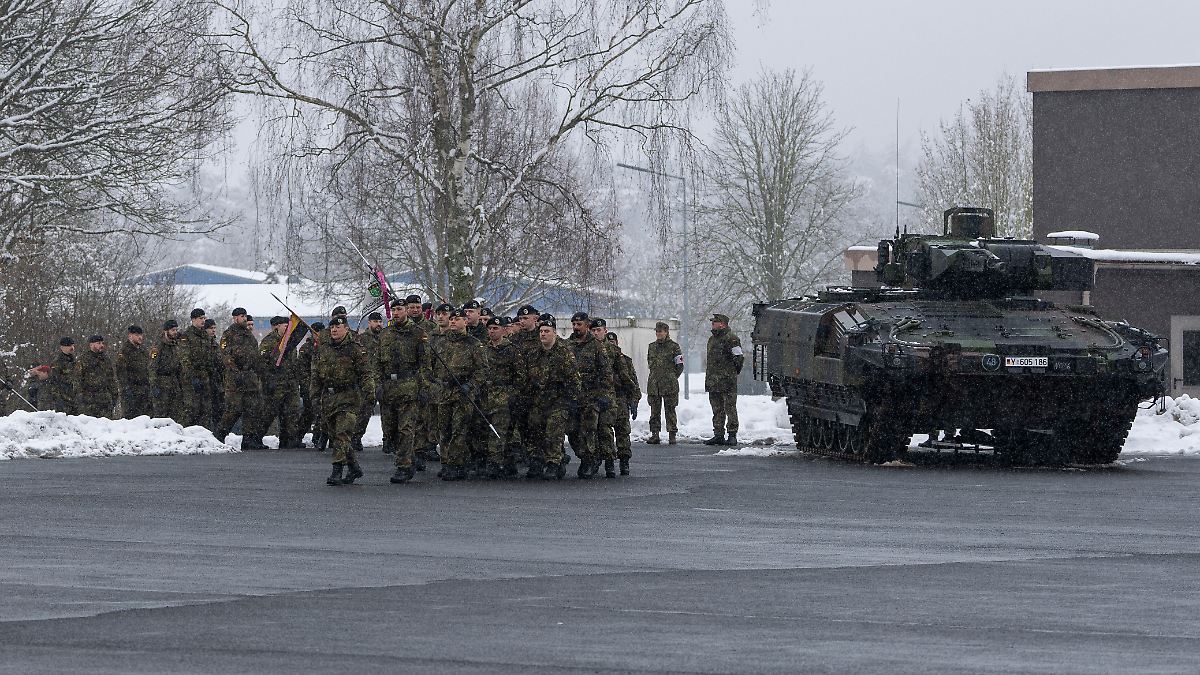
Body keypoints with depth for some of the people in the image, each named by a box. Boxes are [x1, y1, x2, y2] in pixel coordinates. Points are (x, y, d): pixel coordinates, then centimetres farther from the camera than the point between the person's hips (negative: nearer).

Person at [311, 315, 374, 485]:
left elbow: (367, 371, -4)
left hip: (348, 397, -6)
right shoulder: (322, 349, 13)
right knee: (334, 435, 9)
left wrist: (368, 388, -17)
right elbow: (316, 374, 22)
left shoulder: (355, 349, -4)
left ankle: (337, 471, -17)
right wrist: (313, 392, 16)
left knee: (342, 434, -15)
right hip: (328, 398, 7)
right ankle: (354, 468, 23)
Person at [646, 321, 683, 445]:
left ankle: (672, 435, 1)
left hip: (669, 385, -5)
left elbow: (680, 366, 3)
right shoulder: (652, 346, 13)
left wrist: (671, 377, 3)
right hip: (653, 385, 5)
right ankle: (655, 435, 6)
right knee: (655, 411, 4)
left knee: (670, 410, -3)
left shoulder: (673, 346, -1)